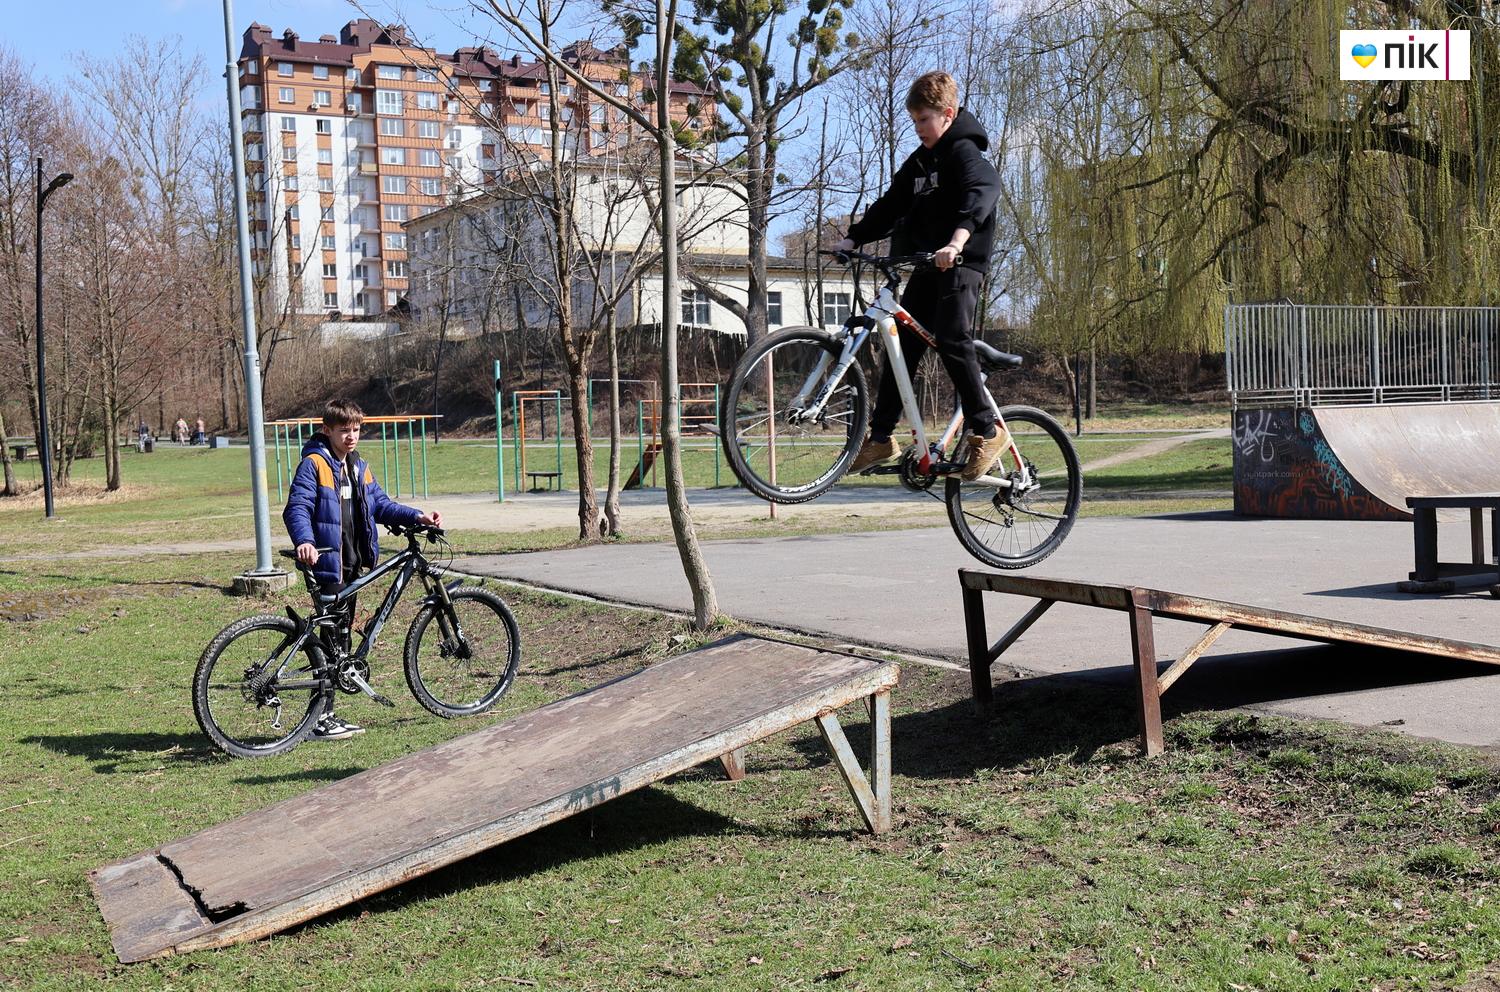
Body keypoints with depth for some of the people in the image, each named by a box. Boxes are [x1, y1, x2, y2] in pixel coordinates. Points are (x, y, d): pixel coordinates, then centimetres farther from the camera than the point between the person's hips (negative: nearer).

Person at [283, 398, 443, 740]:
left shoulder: (358, 467, 16)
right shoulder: (314, 464, -9)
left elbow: (381, 504, 17)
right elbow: (296, 507, -19)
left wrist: (416, 516, 3)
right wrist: (304, 541, -37)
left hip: (352, 565, 8)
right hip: (327, 564, -8)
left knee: (341, 638, 12)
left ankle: (326, 715, 20)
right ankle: (319, 720, -1)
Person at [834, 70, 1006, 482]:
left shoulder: (964, 152, -10)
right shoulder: (920, 160, 17)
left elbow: (981, 193, -29)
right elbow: (891, 206, 19)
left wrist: (956, 241, -45)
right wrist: (853, 238, 6)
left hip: (961, 263, -8)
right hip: (926, 264, 8)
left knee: (951, 340, -21)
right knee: (902, 343, 3)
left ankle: (986, 431, -11)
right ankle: (880, 436, 7)